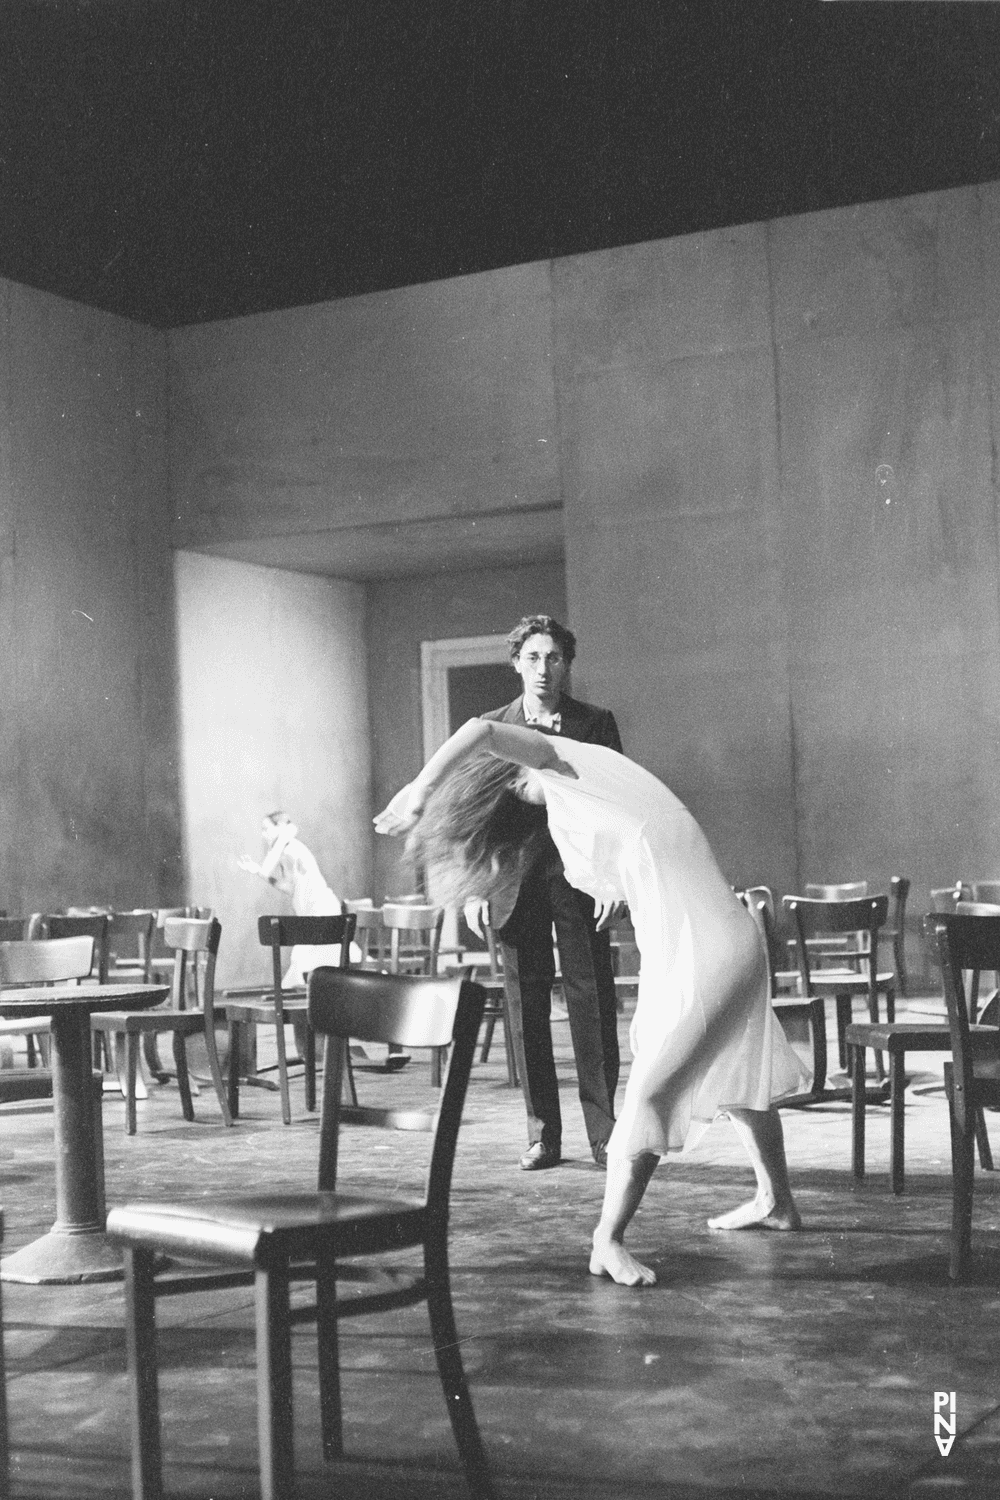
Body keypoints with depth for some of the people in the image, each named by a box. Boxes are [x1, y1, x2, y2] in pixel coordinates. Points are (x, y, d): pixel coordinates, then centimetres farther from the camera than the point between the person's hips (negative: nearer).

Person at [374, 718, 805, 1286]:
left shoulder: (561, 761, -5)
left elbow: (481, 731, -20)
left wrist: (419, 790, -12)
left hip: (697, 950, -10)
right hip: (736, 939, 10)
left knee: (651, 1090, -6)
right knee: (738, 1071, 24)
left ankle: (609, 1241, -1)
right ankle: (776, 1201, 41)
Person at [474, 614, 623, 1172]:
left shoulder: (595, 723, 5)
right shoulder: (490, 728, 9)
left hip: (580, 879, -1)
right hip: (517, 880, 1)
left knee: (593, 1007, -1)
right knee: (527, 1010, 3)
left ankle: (604, 1132, 6)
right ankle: (543, 1134, 11)